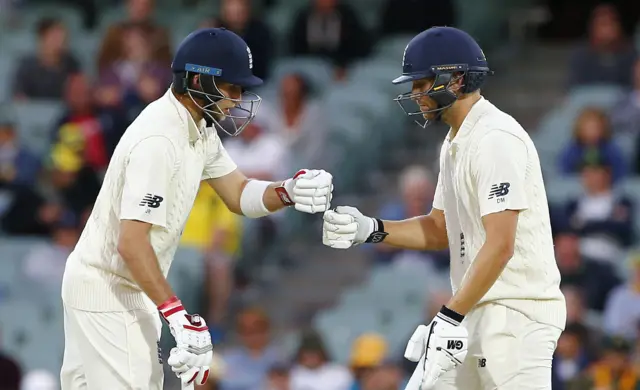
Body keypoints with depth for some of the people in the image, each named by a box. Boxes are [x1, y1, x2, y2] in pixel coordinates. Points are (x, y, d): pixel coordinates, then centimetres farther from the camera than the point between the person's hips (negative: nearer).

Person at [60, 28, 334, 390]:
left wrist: (290, 191, -11)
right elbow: (131, 244, -31)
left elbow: (238, 195, 10)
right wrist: (179, 317, -35)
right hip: (110, 295, -10)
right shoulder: (158, 140, -26)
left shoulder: (198, 129, 4)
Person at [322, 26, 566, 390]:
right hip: (475, 313, 10)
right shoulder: (455, 142, 15)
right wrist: (372, 229, 6)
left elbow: (500, 245, -24)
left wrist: (451, 316, -26)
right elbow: (441, 230, 21)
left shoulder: (497, 139, -17)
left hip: (517, 314, -10)